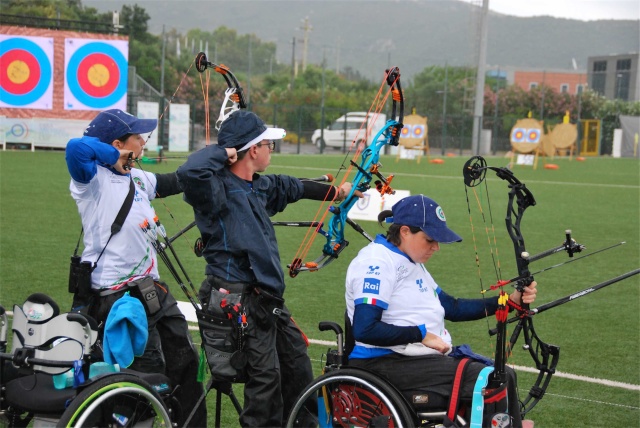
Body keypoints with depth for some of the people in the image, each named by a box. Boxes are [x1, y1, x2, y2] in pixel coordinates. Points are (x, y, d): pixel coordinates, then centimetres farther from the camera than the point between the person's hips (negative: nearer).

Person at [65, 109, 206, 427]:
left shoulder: (137, 178, 11)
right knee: (149, 372, -5)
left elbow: (177, 182, 26)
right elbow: (77, 147, -33)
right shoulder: (93, 179, -13)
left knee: (185, 362, 15)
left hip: (151, 288, 9)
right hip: (116, 294, -9)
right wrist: (114, 155, -17)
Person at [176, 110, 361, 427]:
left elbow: (293, 187, 29)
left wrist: (334, 191, 43)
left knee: (297, 365, 20)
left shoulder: (259, 187, 10)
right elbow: (190, 172, -38)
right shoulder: (219, 188, -16)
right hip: (241, 301, -10)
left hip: (268, 299, 10)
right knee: (265, 376, -8)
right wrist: (221, 152, -20)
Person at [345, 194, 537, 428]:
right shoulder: (377, 264, -14)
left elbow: (452, 307, 18)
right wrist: (422, 334, -18)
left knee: (503, 376, 4)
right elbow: (364, 329, -23)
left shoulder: (411, 263, 19)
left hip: (425, 357, 11)